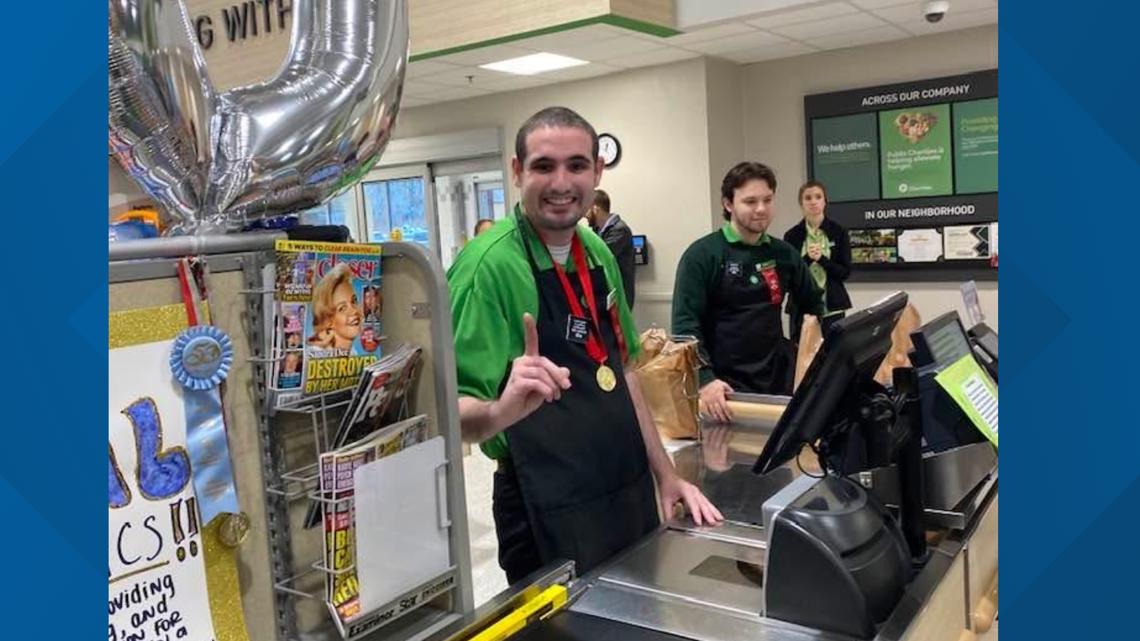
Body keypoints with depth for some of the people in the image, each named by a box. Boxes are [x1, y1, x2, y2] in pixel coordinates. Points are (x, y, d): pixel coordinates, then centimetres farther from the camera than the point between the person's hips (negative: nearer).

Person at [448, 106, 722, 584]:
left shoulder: (598, 254, 4)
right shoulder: (488, 265, -20)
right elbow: (450, 413, -23)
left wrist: (665, 475, 10)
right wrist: (502, 410, -44)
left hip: (631, 496, 8)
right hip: (552, 514, -7)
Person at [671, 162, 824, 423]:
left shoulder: (783, 253, 8)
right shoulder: (701, 255, -8)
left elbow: (815, 304, 18)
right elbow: (685, 324, -15)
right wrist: (705, 379, -26)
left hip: (777, 380, 5)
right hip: (725, 386, -5)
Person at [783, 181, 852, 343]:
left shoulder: (839, 232, 3)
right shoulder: (792, 235, 3)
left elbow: (845, 272, 0)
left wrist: (822, 259, -16)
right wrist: (807, 259, -16)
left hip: (832, 307, 0)